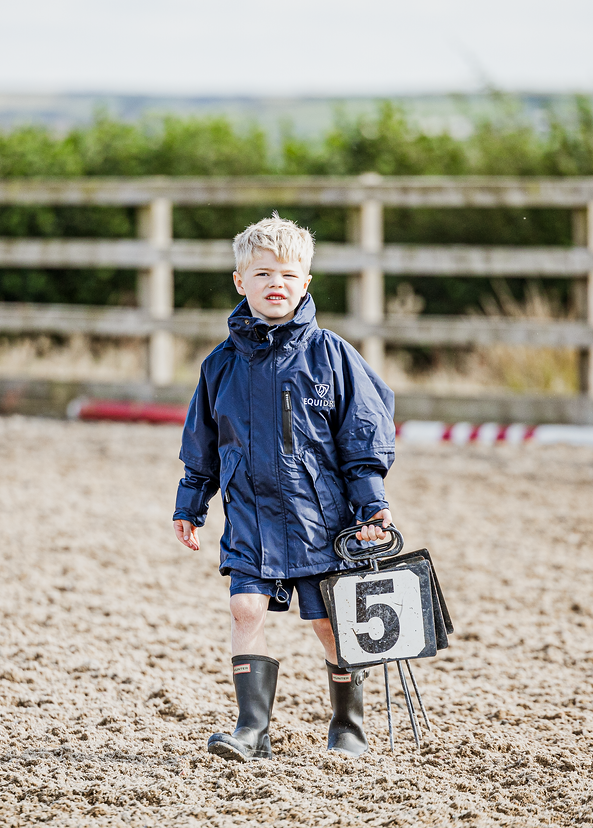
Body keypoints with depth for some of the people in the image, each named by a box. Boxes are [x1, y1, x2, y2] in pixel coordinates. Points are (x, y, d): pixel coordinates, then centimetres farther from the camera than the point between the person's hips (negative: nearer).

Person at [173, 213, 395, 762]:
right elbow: (202, 443, 17)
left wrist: (371, 501, -6)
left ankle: (348, 728, 23)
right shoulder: (224, 363, 6)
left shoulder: (328, 353, -3)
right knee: (247, 609, -11)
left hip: (319, 513, -2)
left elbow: (364, 428, -1)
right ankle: (253, 730, -9)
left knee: (331, 624, 4)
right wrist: (191, 505, 17)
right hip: (250, 516, 2)